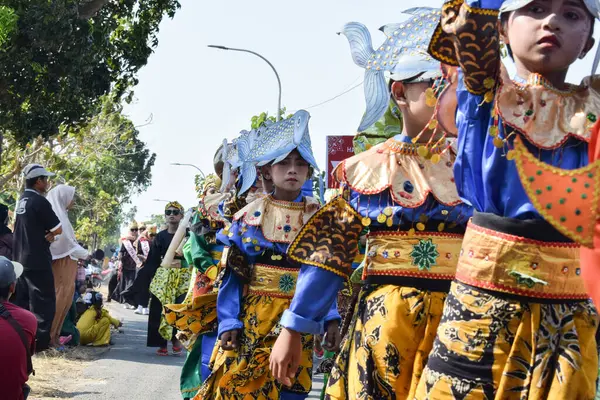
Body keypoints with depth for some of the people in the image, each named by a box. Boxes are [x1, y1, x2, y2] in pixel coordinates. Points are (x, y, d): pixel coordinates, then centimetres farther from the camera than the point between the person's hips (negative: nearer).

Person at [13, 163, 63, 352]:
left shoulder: (21, 201, 12)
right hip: (37, 260, -9)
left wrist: (46, 232, 3)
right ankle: (41, 341, -6)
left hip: (21, 259, 9)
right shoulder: (39, 201, -15)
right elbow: (58, 229, -13)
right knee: (43, 302, -4)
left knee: (23, 302, 13)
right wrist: (50, 232, 6)